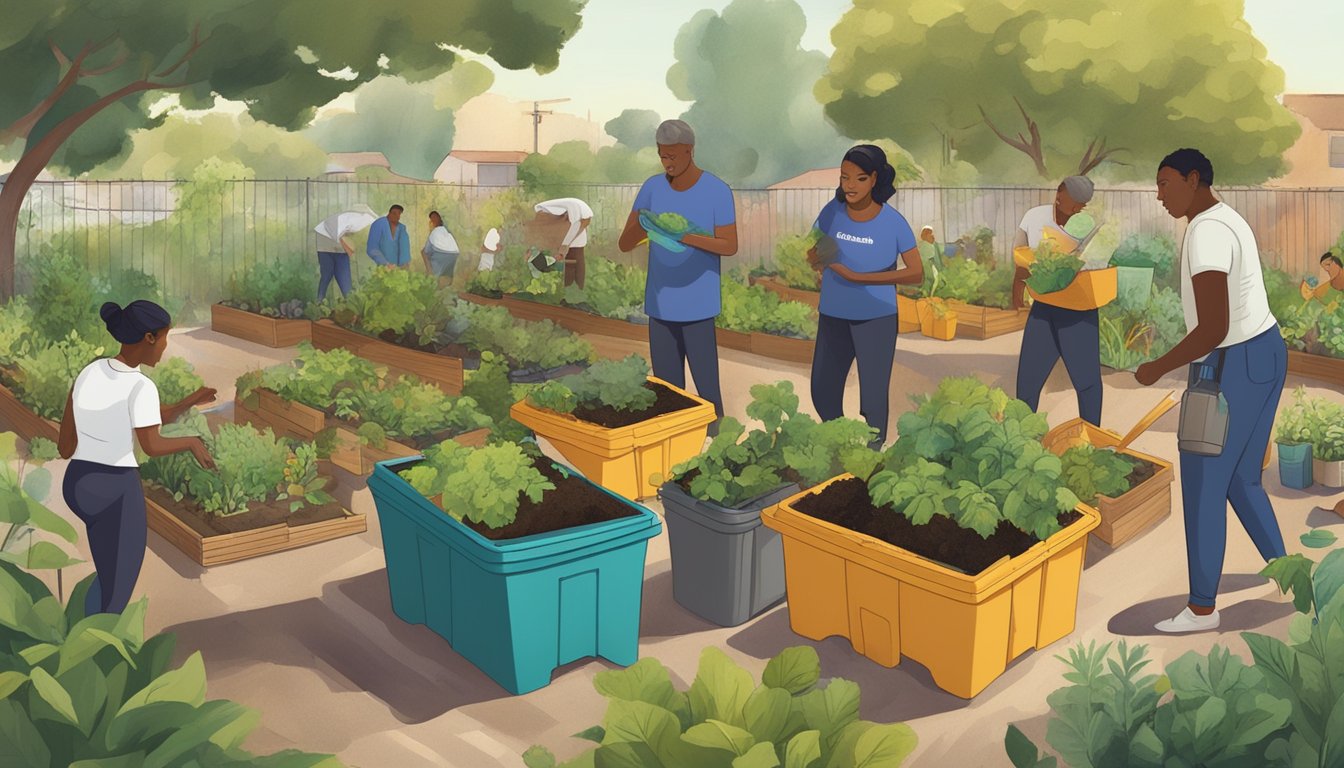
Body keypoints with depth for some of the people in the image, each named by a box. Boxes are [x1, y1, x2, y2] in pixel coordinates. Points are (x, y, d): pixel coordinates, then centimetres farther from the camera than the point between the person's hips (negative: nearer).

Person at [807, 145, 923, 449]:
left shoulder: (893, 221, -12)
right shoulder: (833, 211, -5)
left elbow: (916, 274, -16)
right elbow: (813, 258, 4)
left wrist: (858, 276, -23)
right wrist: (817, 256, -22)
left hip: (877, 317, -3)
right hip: (834, 315, 3)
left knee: (873, 396, -1)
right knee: (822, 392, 8)